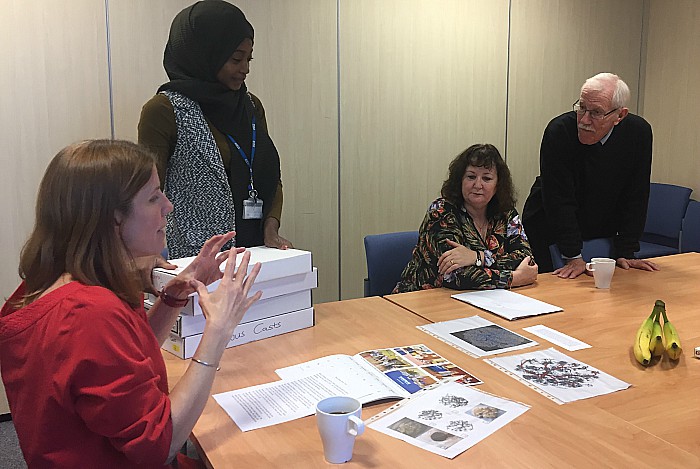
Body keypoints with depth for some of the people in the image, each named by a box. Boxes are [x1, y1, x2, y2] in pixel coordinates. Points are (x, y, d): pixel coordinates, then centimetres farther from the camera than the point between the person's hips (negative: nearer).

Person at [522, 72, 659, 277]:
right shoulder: (559, 131, -24)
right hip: (549, 234, -3)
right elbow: (558, 200, -23)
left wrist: (625, 253, -9)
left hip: (602, 233, 3)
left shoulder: (638, 132, -13)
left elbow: (635, 198, -8)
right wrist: (572, 257, -23)